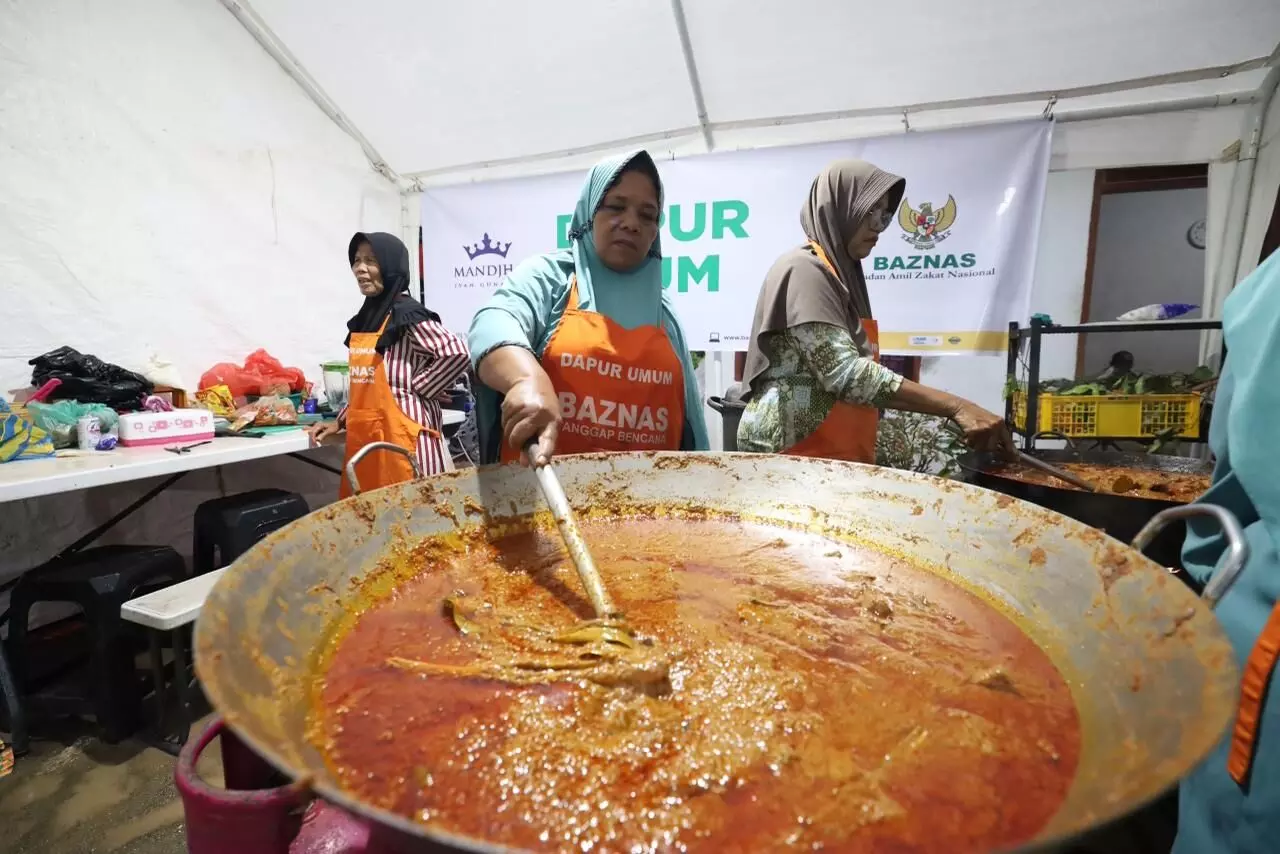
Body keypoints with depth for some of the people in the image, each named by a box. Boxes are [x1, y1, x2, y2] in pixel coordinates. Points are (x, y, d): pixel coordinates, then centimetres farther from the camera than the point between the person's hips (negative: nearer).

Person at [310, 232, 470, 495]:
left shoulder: (408, 314, -11)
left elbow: (457, 354, -21)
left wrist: (417, 388, -13)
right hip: (364, 436, 8)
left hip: (403, 436, -8)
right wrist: (341, 421, 13)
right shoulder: (366, 316, 14)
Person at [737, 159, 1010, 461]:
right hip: (790, 453, -9)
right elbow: (845, 374, -24)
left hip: (835, 456, 9)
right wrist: (956, 406, -25)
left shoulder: (841, 272, 16)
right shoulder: (803, 269, -12)